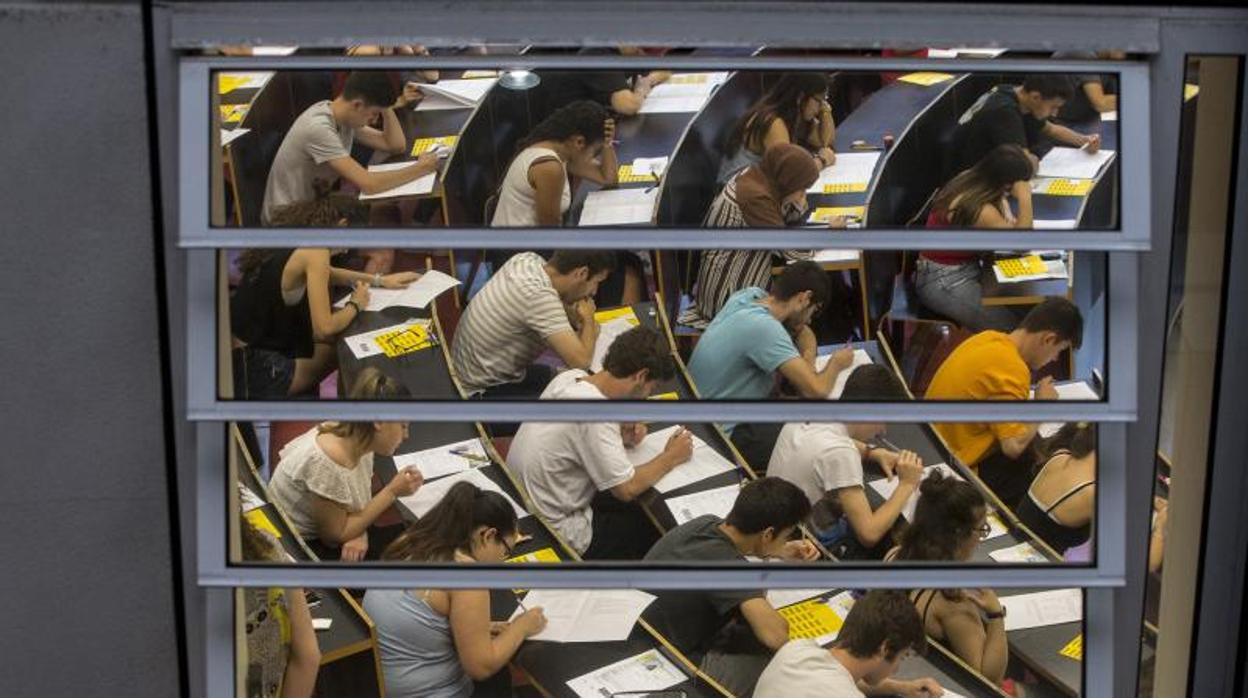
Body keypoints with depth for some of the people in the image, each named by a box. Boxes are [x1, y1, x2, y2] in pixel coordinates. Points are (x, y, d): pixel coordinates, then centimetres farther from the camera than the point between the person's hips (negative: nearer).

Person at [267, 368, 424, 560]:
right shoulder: (328, 463, -31)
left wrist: (359, 534, -15)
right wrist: (392, 492, -20)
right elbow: (336, 535, -20)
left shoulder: (357, 440, -9)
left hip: (323, 532, 7)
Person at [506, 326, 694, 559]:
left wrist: (621, 437, -3)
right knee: (658, 527, 9)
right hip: (558, 534, -8)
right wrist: (671, 457, -7)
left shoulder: (570, 377, -5)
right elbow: (627, 489, -23)